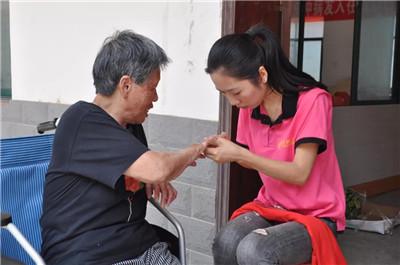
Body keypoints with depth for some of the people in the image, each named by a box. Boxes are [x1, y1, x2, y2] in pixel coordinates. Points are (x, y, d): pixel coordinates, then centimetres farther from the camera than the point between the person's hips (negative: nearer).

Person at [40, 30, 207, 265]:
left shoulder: (131, 125, 12)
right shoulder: (82, 122, -14)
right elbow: (157, 169, -23)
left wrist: (158, 181, 8)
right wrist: (193, 151, -4)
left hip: (143, 246, 7)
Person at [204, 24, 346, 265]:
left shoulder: (312, 100, -19)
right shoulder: (249, 107, 0)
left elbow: (299, 174, -20)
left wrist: (238, 154, -25)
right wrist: (228, 148, -11)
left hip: (315, 215, -5)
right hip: (269, 207, 5)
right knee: (225, 243, -26)